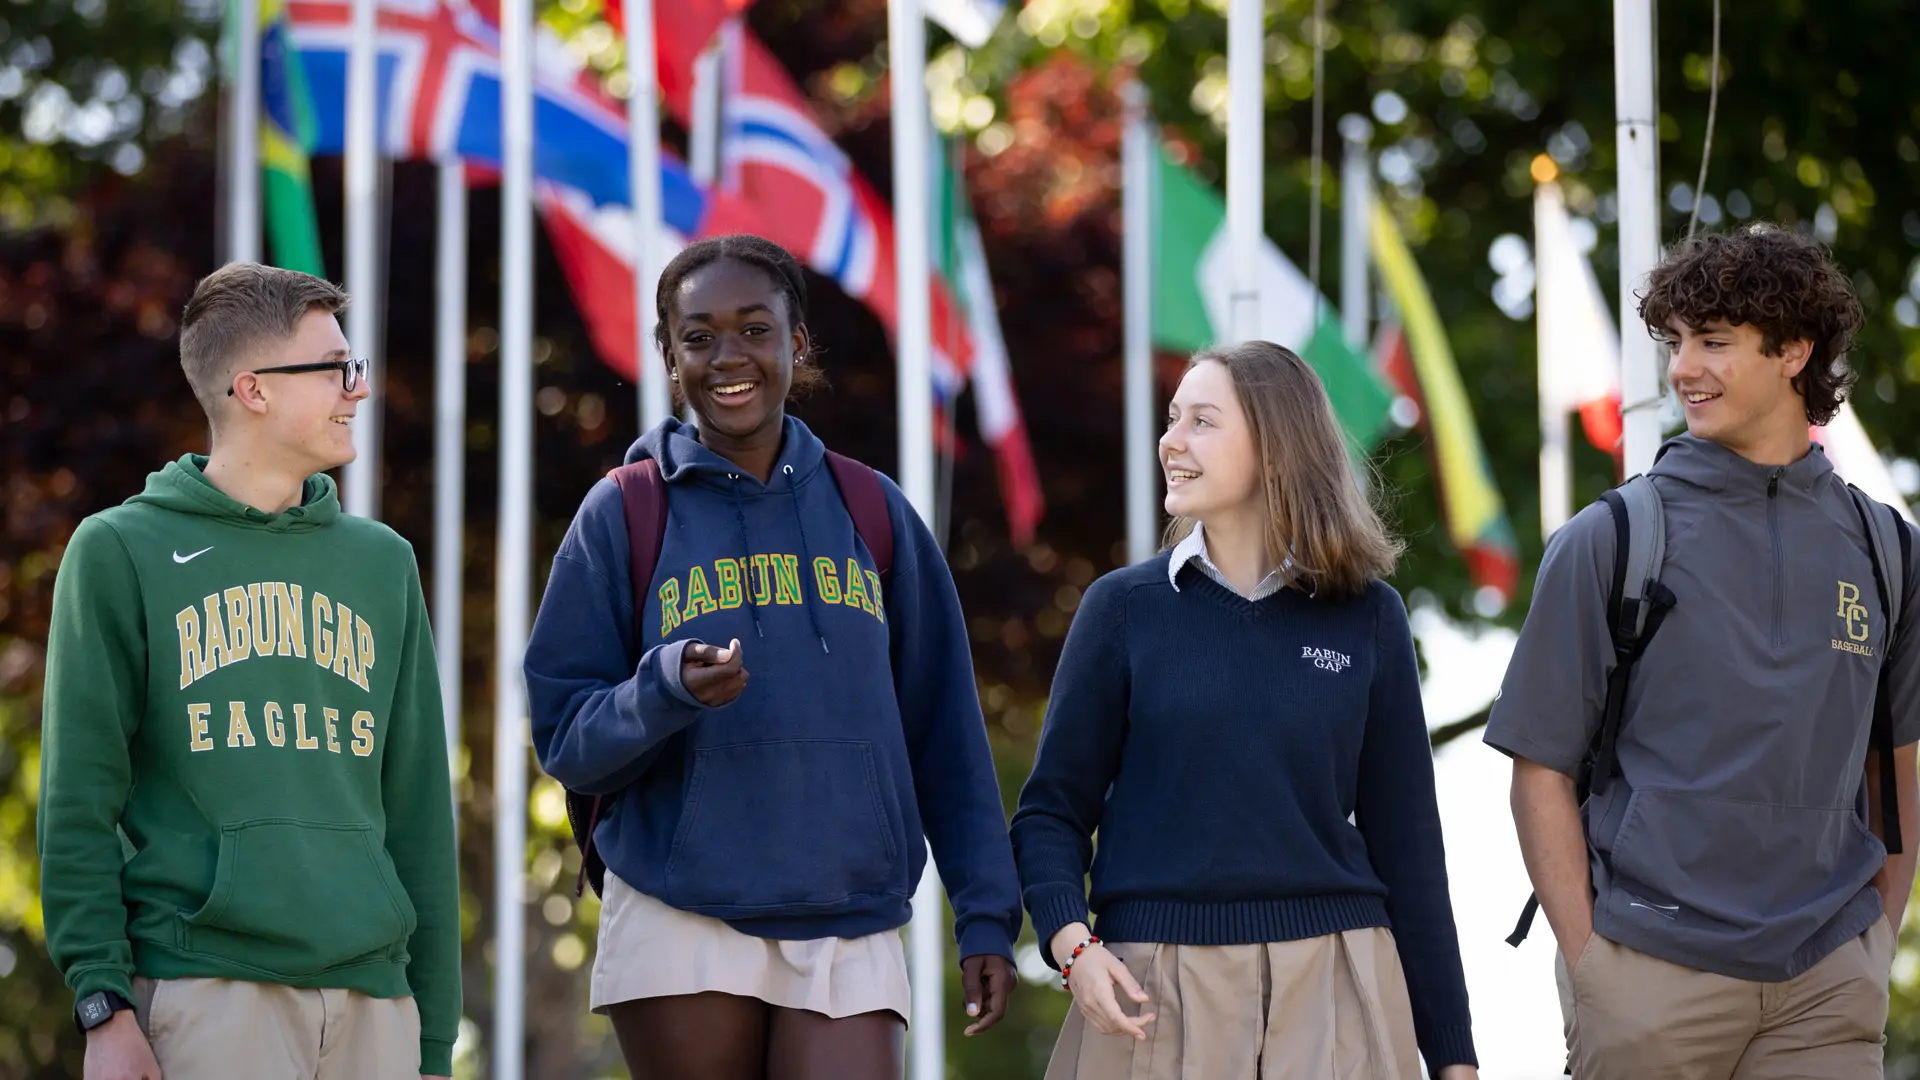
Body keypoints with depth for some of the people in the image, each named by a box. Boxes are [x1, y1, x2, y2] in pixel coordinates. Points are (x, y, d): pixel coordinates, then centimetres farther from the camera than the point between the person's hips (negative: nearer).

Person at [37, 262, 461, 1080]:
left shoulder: (382, 561, 17)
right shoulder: (122, 552, 4)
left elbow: (419, 807, 16)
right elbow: (78, 804, 0)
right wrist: (104, 1003, -10)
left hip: (372, 997, 4)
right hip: (207, 984, -4)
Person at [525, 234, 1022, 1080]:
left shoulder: (871, 513, 9)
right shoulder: (622, 516, 3)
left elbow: (945, 732, 10)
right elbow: (565, 741, 1)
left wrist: (986, 914, 5)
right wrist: (668, 688, -18)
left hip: (850, 935, 1)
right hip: (681, 927, -1)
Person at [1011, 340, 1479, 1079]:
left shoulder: (1367, 617, 5)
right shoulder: (1125, 607, 4)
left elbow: (1405, 834, 7)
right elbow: (1054, 809, 5)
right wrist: (1071, 942, -16)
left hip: (1330, 986, 0)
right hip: (1156, 989, 0)